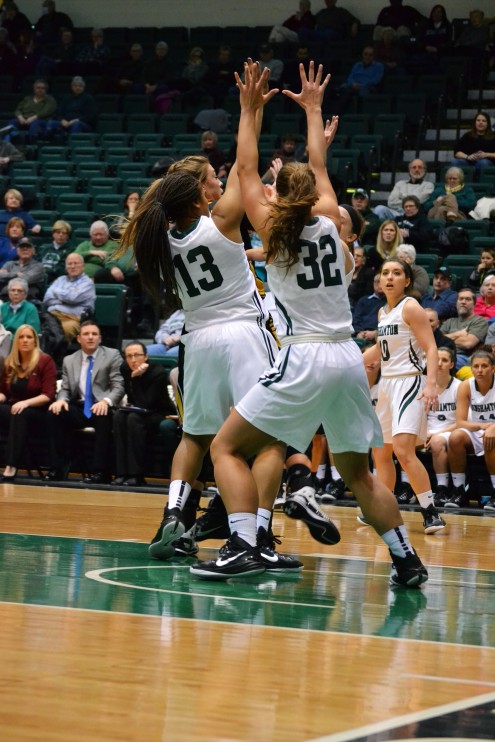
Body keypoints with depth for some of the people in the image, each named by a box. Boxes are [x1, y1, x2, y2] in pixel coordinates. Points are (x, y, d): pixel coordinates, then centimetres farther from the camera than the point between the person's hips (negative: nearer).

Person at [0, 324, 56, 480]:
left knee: (21, 414, -38)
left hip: (39, 413, -4)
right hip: (14, 408, 4)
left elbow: (48, 395, -12)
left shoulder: (45, 361, -4)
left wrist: (26, 403, -29)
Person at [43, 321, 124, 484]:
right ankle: (58, 468, -20)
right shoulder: (69, 361, 13)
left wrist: (106, 401, -27)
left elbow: (118, 387, -6)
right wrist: (61, 400, -15)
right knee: (54, 413, -24)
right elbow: (65, 389, 11)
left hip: (101, 408, -3)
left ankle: (100, 471, -34)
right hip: (78, 409, 4)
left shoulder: (112, 356, 2)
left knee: (104, 416, -37)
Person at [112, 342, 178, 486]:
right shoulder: (125, 369, -4)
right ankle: (122, 473, -29)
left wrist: (136, 377, -29)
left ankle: (136, 475, -34)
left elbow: (147, 404, -27)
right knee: (118, 416, -26)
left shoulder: (158, 372, -22)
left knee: (134, 418, -34)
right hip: (140, 412, 6)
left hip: (160, 416, -6)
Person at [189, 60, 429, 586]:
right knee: (357, 472, 19)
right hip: (349, 359, 5)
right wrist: (313, 109, 37)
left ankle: (243, 546, -15)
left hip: (303, 360, -5)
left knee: (227, 447, 2)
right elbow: (320, 167, 26)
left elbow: (246, 172, 12)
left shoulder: (272, 229, 1)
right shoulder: (329, 221, 9)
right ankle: (406, 559, 14)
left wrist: (249, 112, 19)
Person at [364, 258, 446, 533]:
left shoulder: (410, 308, -10)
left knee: (403, 449, -22)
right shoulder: (383, 312, 14)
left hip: (409, 383, -9)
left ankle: (431, 513, -20)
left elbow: (431, 348, -16)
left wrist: (431, 384, -29)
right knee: (380, 452, 13)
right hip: (387, 384, 9)